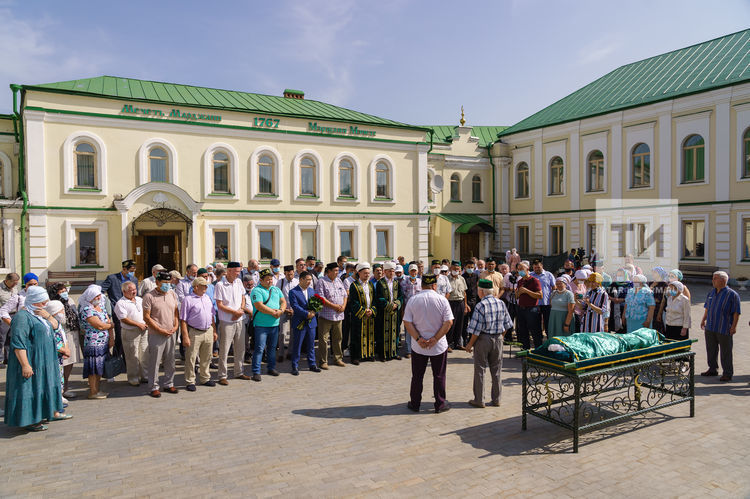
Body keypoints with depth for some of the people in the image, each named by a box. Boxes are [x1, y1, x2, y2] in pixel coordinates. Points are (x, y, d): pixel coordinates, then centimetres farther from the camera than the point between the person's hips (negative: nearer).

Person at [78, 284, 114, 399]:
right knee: (94, 368, -2)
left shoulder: (101, 307, 14)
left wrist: (111, 338, -2)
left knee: (100, 367, 12)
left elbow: (109, 321, 9)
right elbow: (99, 325, -18)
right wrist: (111, 325, 1)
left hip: (104, 343, 8)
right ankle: (93, 392, 6)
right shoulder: (86, 310, -12)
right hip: (93, 343, -8)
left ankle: (97, 390, 21)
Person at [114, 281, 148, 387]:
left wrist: (146, 323, 2)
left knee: (144, 355, 10)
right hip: (130, 333, -6)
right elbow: (124, 319, -14)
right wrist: (139, 324, -15)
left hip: (144, 331, 6)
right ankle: (133, 378, 11)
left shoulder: (140, 300, 13)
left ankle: (144, 376, 20)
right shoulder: (120, 303, -7)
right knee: (133, 357, 0)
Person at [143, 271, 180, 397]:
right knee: (154, 362, 1)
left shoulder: (172, 294, 8)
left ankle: (168, 384, 24)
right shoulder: (149, 296, -8)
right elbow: (146, 317, -10)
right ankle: (154, 387, 12)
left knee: (170, 361, 12)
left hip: (171, 334, 5)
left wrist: (176, 326, -1)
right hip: (156, 335, -5)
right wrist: (160, 330, -14)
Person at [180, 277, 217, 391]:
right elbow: (183, 320, -12)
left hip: (208, 331, 6)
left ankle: (205, 378, 28)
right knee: (191, 359, 2)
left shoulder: (207, 298, 11)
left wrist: (214, 331, 15)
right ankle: (190, 382, 13)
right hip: (194, 333, -6)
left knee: (206, 358, 15)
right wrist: (185, 337, -16)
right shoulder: (188, 299, -9)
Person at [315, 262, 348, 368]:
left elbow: (345, 295, 15)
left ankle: (338, 358, 26)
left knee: (337, 338, 13)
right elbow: (321, 298, -15)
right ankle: (323, 361, 6)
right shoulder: (321, 281, -7)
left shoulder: (339, 280, 13)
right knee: (323, 339, -2)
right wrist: (334, 306, -16)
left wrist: (343, 306, -3)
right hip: (326, 315, -6)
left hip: (338, 315, 6)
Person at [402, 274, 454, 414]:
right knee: (439, 376, 11)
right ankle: (440, 405, 20)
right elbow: (448, 322, -12)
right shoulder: (442, 300, -8)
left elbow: (407, 322, -8)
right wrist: (435, 339, -12)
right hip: (439, 346, -1)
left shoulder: (413, 300, -4)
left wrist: (418, 338, -10)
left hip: (418, 346, 1)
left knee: (417, 376, 13)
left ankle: (414, 404, 23)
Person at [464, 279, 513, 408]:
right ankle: (496, 399, 21)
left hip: (483, 339, -5)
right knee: (496, 370, 14)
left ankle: (479, 400, 12)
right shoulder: (501, 303, 1)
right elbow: (506, 325, 7)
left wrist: (470, 344, -6)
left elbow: (476, 330, -16)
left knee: (479, 370, 5)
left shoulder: (481, 306, -17)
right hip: (498, 339, 6)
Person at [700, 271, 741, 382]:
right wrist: (704, 320, 17)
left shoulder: (732, 294, -10)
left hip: (725, 329, -6)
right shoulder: (711, 292, 10)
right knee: (711, 350, 14)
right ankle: (713, 369, 28)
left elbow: (736, 312, -11)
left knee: (726, 352, 2)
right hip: (710, 328, 6)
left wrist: (734, 326, -15)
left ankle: (727, 373, 12)